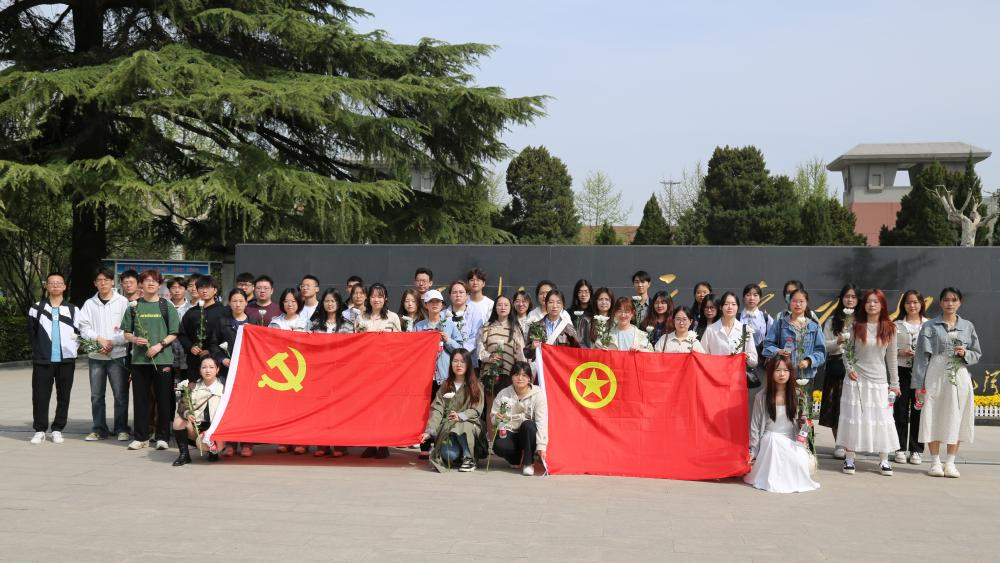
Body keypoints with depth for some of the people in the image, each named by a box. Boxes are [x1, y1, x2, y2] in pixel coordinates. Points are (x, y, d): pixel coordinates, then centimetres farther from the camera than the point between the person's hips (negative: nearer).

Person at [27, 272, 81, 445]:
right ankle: (40, 430, 8)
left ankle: (57, 429, 13)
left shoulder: (72, 309, 7)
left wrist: (70, 348, -1)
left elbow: (78, 332, 9)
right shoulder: (37, 308, 5)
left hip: (66, 359, 1)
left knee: (63, 396, 3)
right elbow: (32, 332, 9)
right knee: (40, 395, -1)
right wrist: (39, 349, 4)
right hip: (43, 360, 0)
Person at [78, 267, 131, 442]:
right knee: (96, 395, 7)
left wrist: (112, 343, -12)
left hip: (117, 354, -3)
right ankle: (99, 429, 16)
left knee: (120, 394, -1)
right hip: (95, 355, 3)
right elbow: (84, 328, 3)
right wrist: (99, 339, -11)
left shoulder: (122, 302, 0)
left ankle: (121, 429, 7)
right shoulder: (89, 304, 9)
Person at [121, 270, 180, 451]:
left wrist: (160, 345, -13)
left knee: (163, 399, 1)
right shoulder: (134, 306, 9)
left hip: (163, 359, -2)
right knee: (140, 399, 5)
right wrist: (135, 339, -9)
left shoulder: (167, 306, 3)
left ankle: (162, 437, 10)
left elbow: (174, 333, 1)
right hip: (139, 359, 2)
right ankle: (140, 437, 14)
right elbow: (126, 332, 12)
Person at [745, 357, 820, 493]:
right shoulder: (761, 397, -1)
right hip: (770, 441, -1)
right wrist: (753, 452, 0)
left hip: (792, 442, 1)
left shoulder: (797, 395, 2)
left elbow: (802, 421, 12)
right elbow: (755, 426, 3)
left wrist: (804, 422, -13)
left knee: (802, 464, -29)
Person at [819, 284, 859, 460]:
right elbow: (825, 345, 6)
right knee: (835, 405, 0)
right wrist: (838, 341, -11)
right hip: (836, 365, 1)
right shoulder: (832, 320, 11)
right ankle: (839, 444, 9)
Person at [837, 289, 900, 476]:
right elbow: (846, 351, 7)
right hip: (857, 379, -1)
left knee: (882, 419, 0)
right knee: (854, 418, 1)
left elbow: (891, 358, 7)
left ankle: (884, 460, 8)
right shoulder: (856, 327, 1)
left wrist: (894, 383, 8)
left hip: (879, 381, 1)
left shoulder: (889, 329, 3)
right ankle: (849, 458, 7)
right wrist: (849, 368, -10)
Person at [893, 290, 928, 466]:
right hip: (901, 371, 1)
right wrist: (900, 352, -12)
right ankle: (900, 449, 10)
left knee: (918, 410, 2)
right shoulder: (897, 325, 6)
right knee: (900, 410, 2)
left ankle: (916, 450, 10)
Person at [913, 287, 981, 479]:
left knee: (955, 419, 4)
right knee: (934, 419, 0)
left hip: (959, 379, 2)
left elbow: (977, 354, 14)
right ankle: (935, 462, 11)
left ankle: (950, 463, 13)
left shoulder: (968, 327, 9)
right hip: (935, 377, -2)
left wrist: (965, 354, -9)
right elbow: (922, 356, -1)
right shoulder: (930, 327, 2)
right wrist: (919, 384, -6)